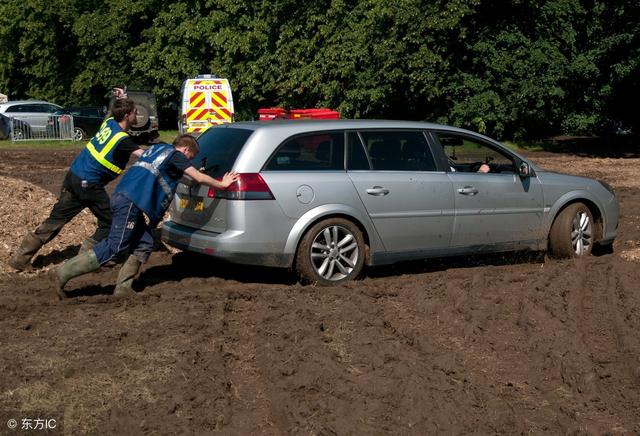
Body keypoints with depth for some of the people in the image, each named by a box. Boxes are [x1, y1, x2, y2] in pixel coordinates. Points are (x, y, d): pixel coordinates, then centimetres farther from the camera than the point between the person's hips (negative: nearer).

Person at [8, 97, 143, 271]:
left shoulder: (109, 121, 6)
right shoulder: (123, 140, -15)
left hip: (73, 176, 8)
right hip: (89, 185, -8)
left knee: (56, 219, 12)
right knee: (110, 223, 7)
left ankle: (21, 257, 14)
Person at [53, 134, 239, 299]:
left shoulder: (157, 148, 25)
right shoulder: (176, 155, 3)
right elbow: (199, 177, 2)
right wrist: (221, 184, 17)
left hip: (122, 196, 10)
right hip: (130, 203, -10)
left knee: (144, 245, 10)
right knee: (114, 247, -10)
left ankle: (123, 287, 4)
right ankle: (64, 272, -12)